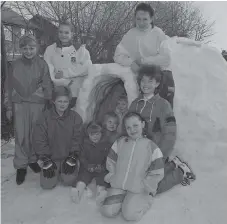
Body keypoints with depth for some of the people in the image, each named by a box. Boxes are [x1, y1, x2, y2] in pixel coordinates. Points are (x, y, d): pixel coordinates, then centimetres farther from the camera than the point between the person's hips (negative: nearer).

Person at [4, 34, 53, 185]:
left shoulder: (42, 64, 0)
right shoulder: (15, 65, 4)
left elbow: (48, 85, 0)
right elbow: (9, 87, 8)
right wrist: (9, 107, 8)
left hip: (38, 103, 0)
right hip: (20, 104, 1)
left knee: (35, 134, 8)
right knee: (21, 135, 1)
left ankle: (33, 159, 28)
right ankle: (21, 165, 14)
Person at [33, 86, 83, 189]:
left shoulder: (75, 117, -5)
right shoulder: (45, 117, -8)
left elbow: (77, 139, -4)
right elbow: (39, 140, -7)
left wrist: (73, 157, -10)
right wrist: (46, 160, -9)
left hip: (68, 156, 0)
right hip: (51, 157, 0)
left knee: (69, 180, -15)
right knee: (47, 184, -8)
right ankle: (56, 170, 23)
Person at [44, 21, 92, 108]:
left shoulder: (80, 48, 7)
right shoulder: (50, 49, 11)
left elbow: (87, 68, -8)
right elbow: (47, 71, -1)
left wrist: (65, 73, -12)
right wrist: (64, 82, -16)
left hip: (76, 94, -1)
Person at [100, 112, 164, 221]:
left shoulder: (151, 147, -7)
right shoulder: (119, 143, 3)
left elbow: (157, 173, -6)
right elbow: (110, 162, 10)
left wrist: (143, 186, -8)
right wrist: (113, 178, 0)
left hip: (139, 189, -3)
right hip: (118, 185, 3)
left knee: (130, 215, -20)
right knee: (107, 211, -12)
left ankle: (146, 198, 7)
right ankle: (121, 197, 15)